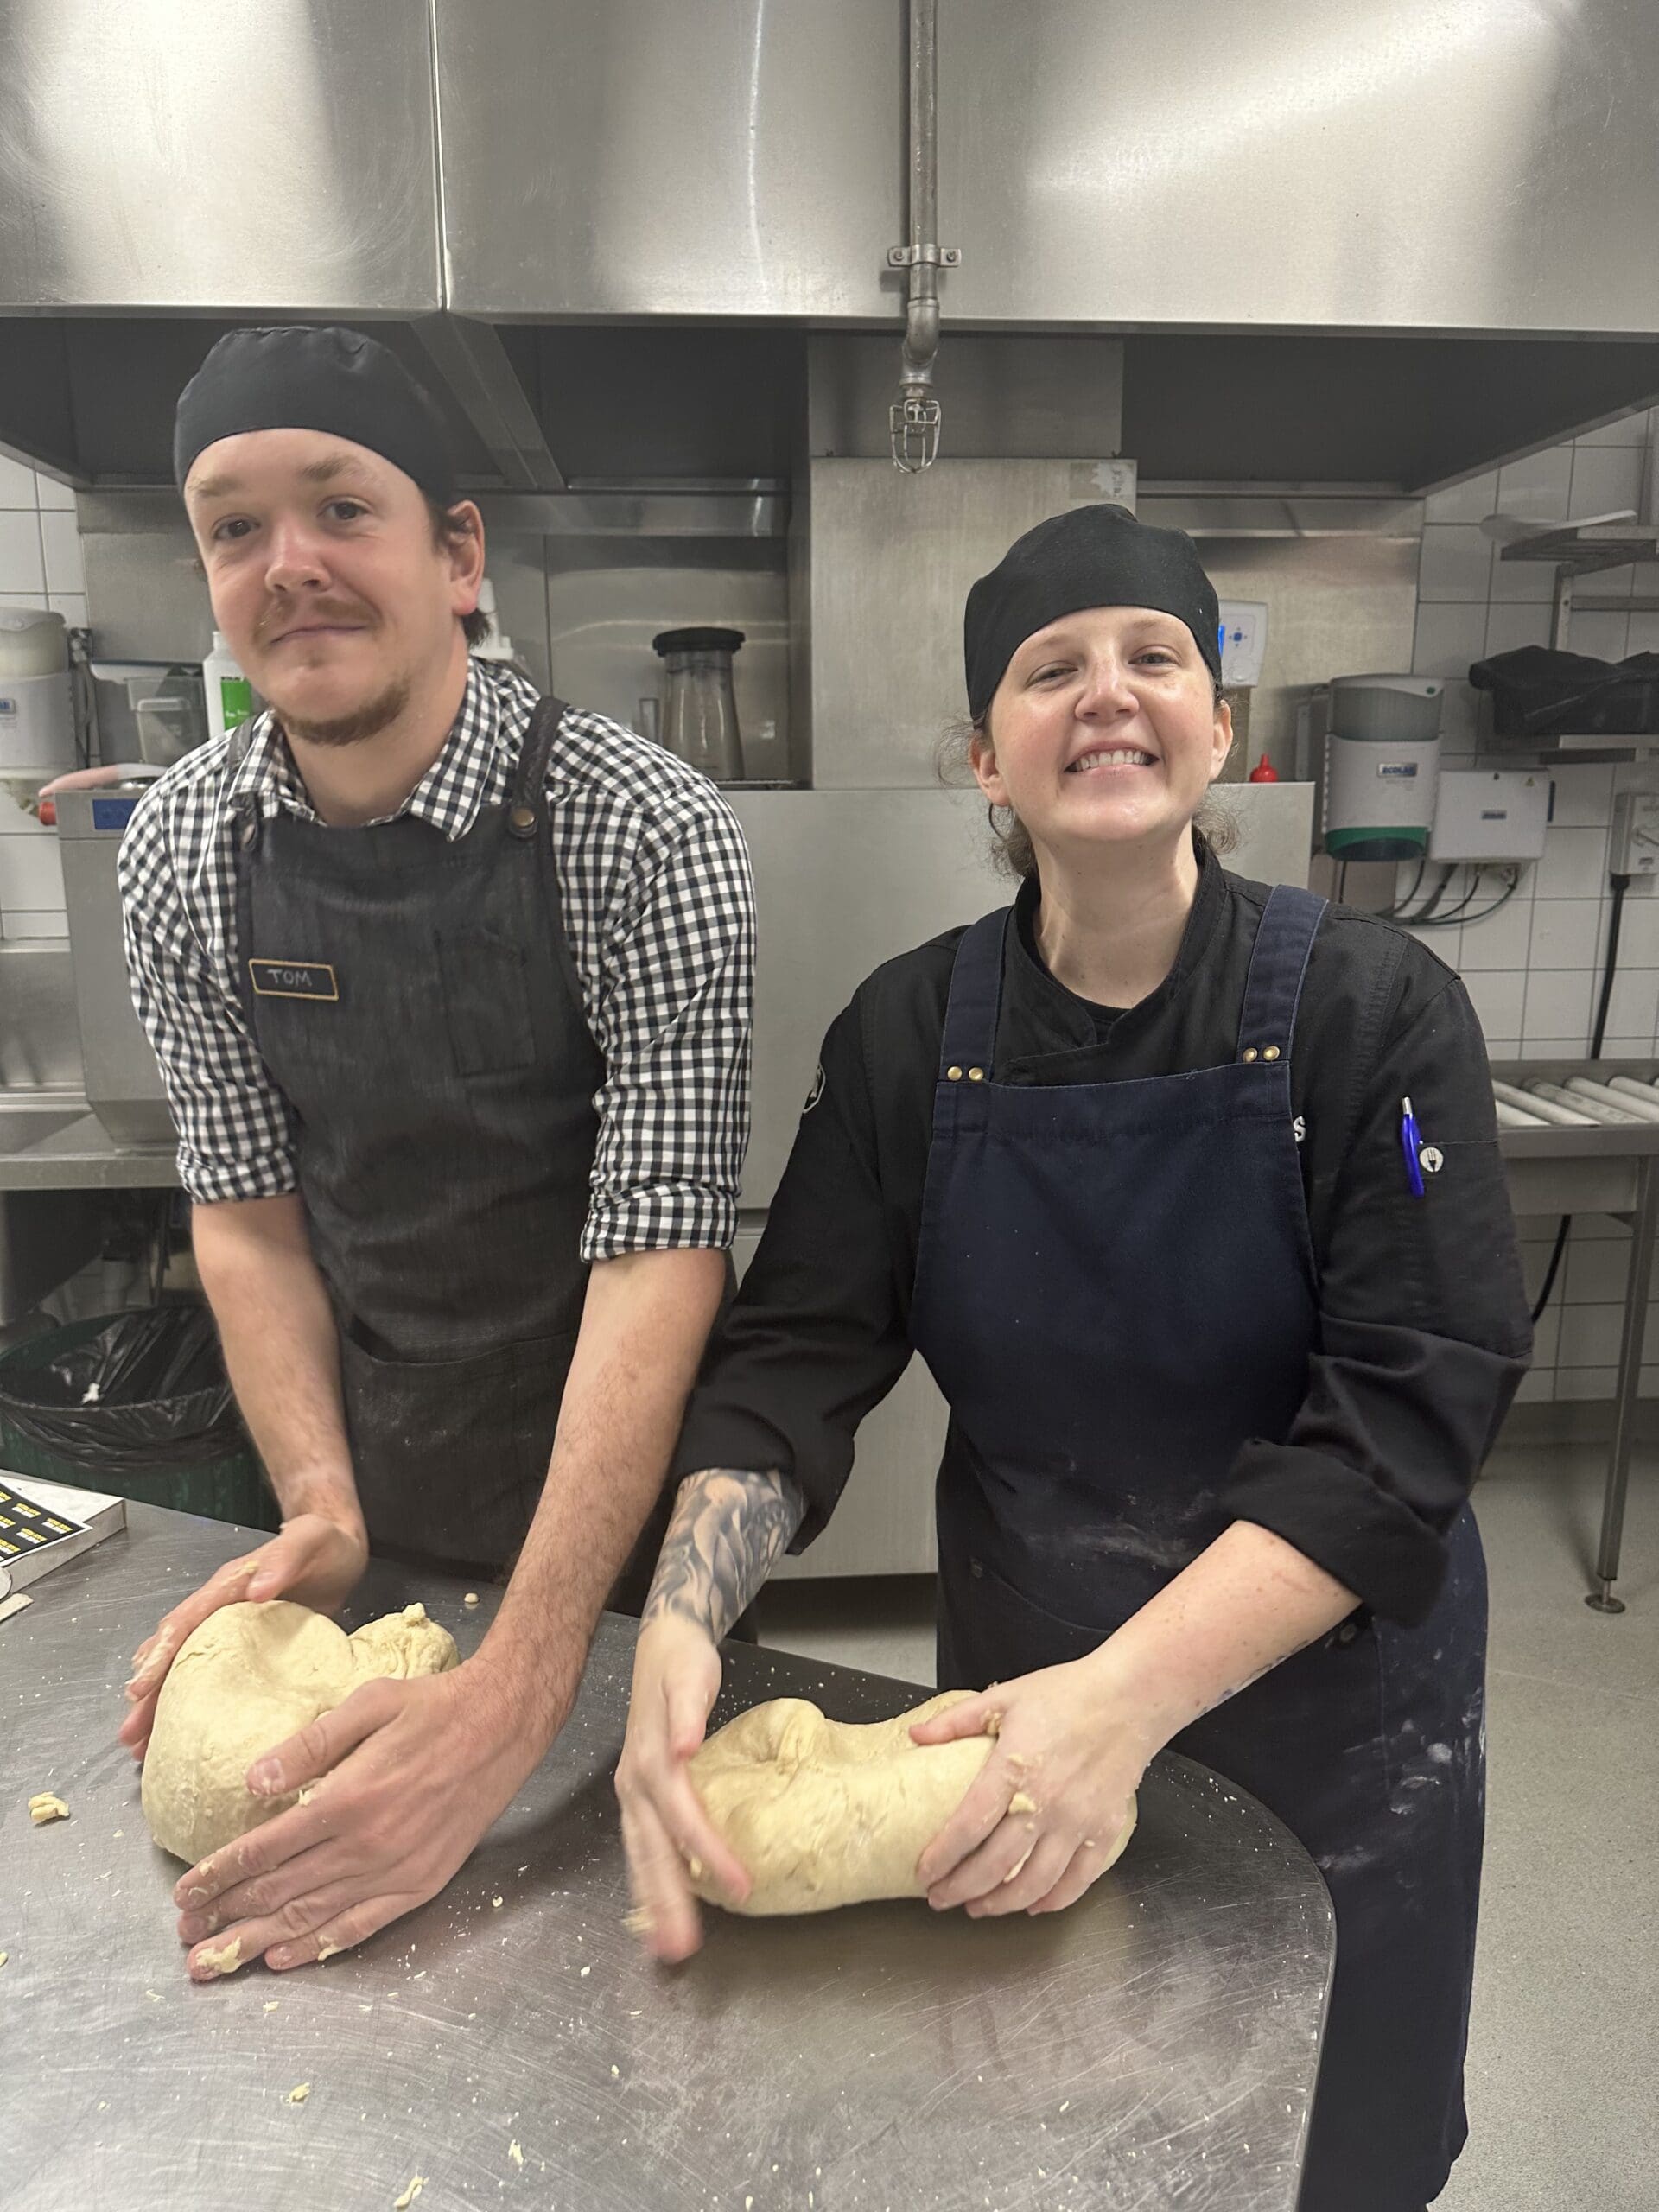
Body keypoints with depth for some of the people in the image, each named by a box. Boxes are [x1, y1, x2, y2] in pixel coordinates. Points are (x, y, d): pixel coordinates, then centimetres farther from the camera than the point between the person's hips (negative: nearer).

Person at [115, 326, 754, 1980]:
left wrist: (515, 1696, -32)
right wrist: (321, 1513, -15)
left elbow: (661, 1244, -26)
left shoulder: (643, 830, -23)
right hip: (372, 1494, 4)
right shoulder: (178, 847, -8)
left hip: (618, 1487, -3)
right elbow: (246, 1209, -2)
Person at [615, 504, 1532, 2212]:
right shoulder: (910, 1030, -9)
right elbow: (793, 1361, -11)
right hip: (1019, 1671, 2)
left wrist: (1129, 1697, -32)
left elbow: (1410, 1413, -21)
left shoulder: (1369, 1008, -16)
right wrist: (680, 1622, -28)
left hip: (1324, 1683, -1)